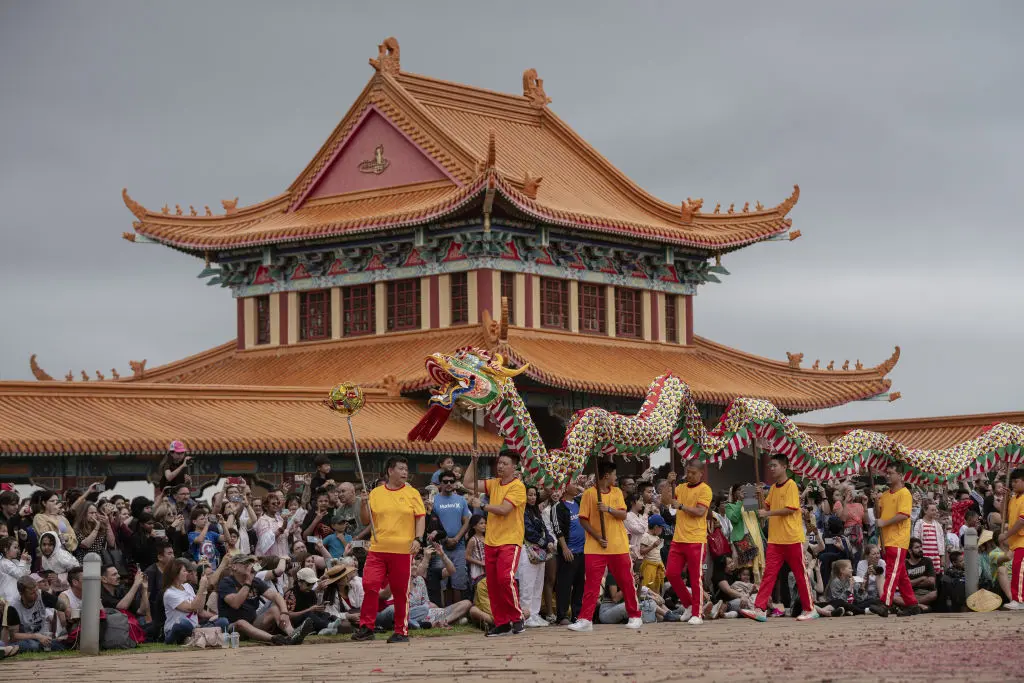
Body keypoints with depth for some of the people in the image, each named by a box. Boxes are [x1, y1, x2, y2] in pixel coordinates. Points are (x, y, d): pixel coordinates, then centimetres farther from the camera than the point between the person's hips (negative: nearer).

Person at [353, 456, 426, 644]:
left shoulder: (412, 494, 6)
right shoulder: (375, 493, 10)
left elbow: (421, 517, 3)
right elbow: (366, 520, 13)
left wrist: (417, 539, -10)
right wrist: (363, 504, -4)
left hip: (403, 550, -1)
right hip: (378, 549, 1)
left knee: (401, 592, 2)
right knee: (370, 586, -9)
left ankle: (402, 631, 10)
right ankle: (366, 627, -2)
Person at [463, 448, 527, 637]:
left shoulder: (517, 487, -8)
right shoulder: (494, 484, 14)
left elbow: (504, 509, -18)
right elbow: (468, 483, 12)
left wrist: (483, 505, -11)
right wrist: (474, 461, 5)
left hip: (510, 541, -7)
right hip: (491, 542, 7)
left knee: (506, 578, -22)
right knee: (492, 583, 5)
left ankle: (517, 618, -8)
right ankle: (501, 623, 13)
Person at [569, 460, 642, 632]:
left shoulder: (617, 492, 9)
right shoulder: (589, 494, -2)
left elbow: (623, 515, 0)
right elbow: (583, 519, -4)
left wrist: (608, 509, -18)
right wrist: (598, 537, -12)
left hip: (619, 547, 3)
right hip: (595, 547, -3)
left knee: (626, 581, 7)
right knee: (591, 583, -6)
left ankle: (635, 616, 17)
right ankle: (585, 619, -6)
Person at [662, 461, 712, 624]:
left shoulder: (704, 489, -5)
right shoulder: (681, 487, 14)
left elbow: (700, 511, -16)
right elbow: (665, 501, 6)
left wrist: (681, 506, -21)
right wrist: (669, 483, -4)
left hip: (696, 540, -6)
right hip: (678, 539, 6)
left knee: (696, 578, -2)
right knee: (671, 574, 4)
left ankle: (697, 614, 4)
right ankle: (688, 605, 22)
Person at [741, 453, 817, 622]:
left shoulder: (791, 485, -8)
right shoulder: (773, 488, 15)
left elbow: (790, 509, -17)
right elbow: (767, 506, 24)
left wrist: (768, 513, -19)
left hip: (792, 538, -7)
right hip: (775, 539, 7)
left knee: (800, 575, 3)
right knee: (768, 573, -2)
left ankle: (809, 609, 13)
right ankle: (759, 609, -9)